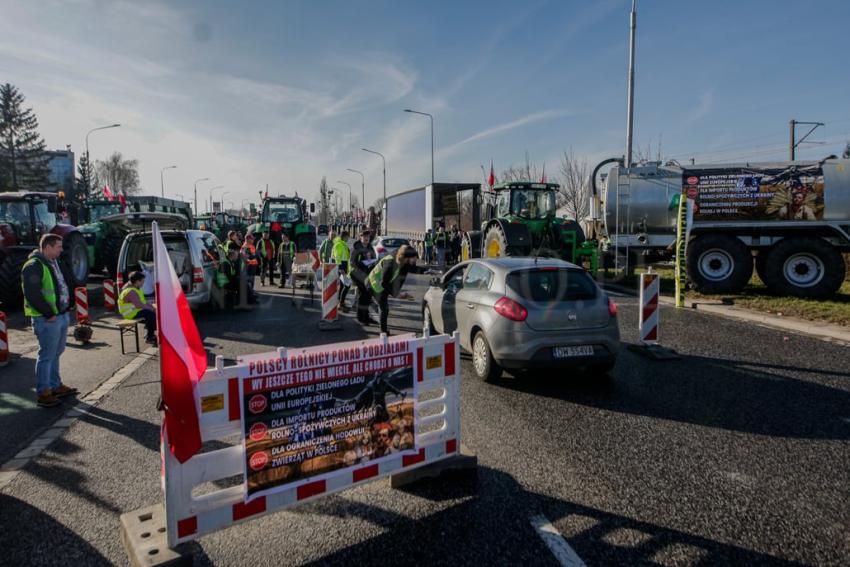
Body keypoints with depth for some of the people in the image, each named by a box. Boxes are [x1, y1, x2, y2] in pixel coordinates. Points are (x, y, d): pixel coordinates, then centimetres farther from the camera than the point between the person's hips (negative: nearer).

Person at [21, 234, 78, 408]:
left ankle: (56, 386, 30)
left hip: (62, 315, 9)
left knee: (56, 353, 18)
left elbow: (65, 281, 24)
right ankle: (43, 393, 7)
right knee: (47, 356, -3)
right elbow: (32, 295, -20)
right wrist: (49, 314, -18)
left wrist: (67, 304, 13)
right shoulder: (34, 266, -15)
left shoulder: (53, 263, 14)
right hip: (47, 319, -9)